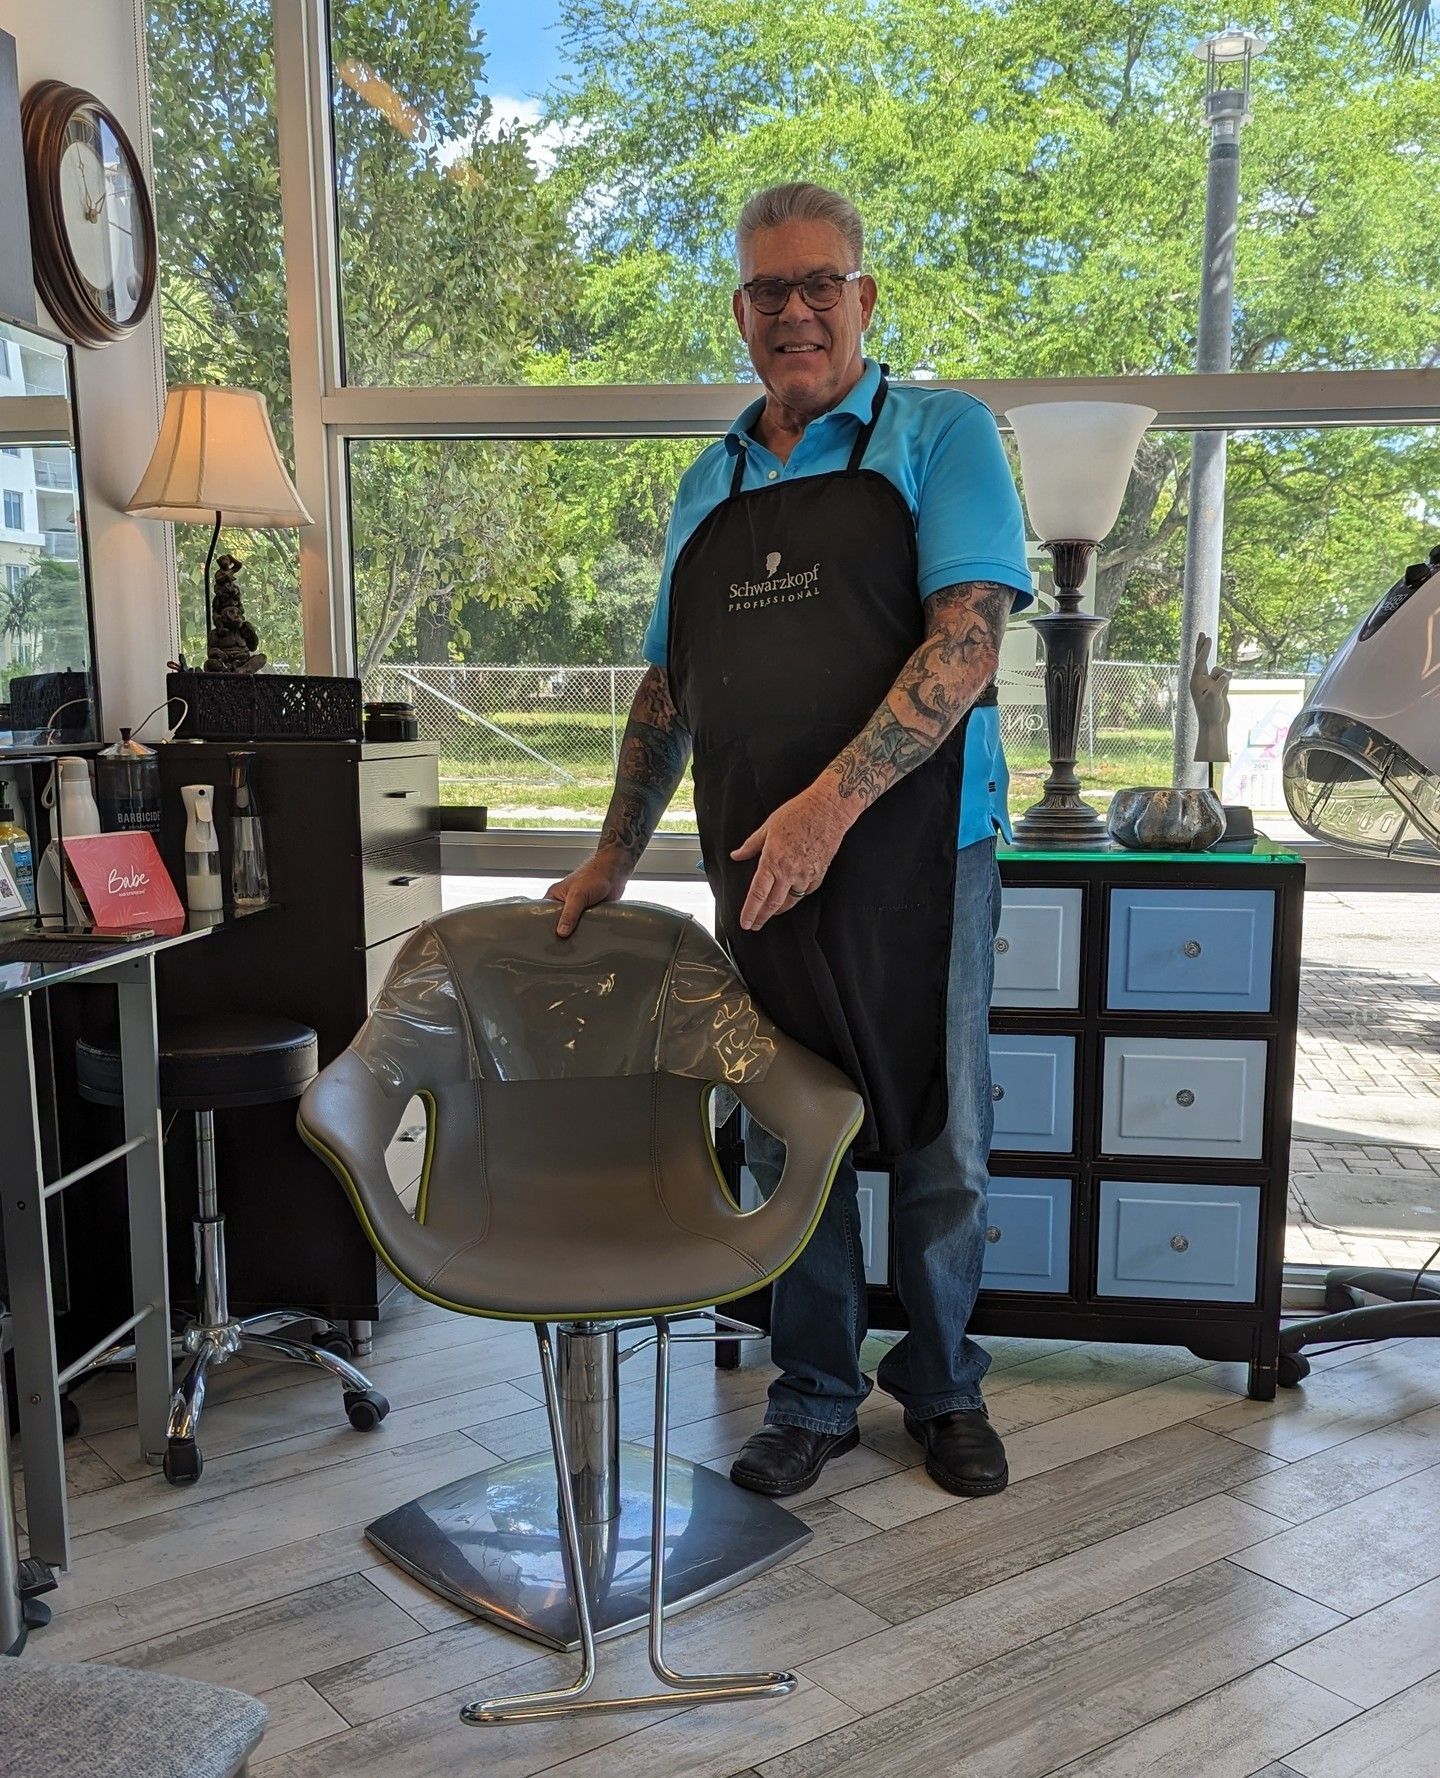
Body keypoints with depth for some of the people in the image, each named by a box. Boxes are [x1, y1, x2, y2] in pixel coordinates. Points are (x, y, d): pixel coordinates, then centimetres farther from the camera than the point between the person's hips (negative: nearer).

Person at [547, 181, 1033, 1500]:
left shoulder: (941, 437, -1)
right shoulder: (710, 485, 15)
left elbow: (967, 644, -14)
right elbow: (668, 690, 20)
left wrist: (832, 800, -23)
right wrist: (613, 859, 17)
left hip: (913, 856, -4)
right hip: (756, 871, 4)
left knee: (938, 1147, 7)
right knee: (787, 1144, 11)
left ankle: (944, 1387, 30)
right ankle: (815, 1398, 29)